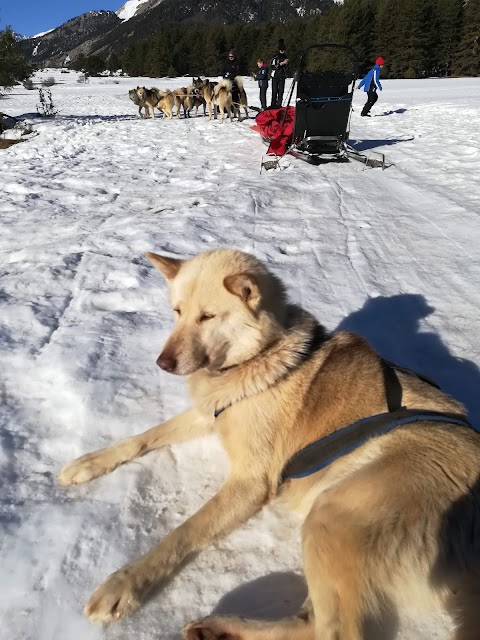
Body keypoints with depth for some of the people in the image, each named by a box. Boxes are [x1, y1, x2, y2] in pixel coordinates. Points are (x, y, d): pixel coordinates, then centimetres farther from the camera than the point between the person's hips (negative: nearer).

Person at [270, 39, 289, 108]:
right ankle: (273, 104, -1)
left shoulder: (285, 57, 13)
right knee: (275, 91, -6)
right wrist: (280, 64, -19)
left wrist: (286, 63, -1)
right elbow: (271, 66, -14)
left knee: (281, 91, 1)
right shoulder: (275, 57, -5)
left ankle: (279, 104, 5)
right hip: (275, 76, -5)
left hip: (282, 76, 5)